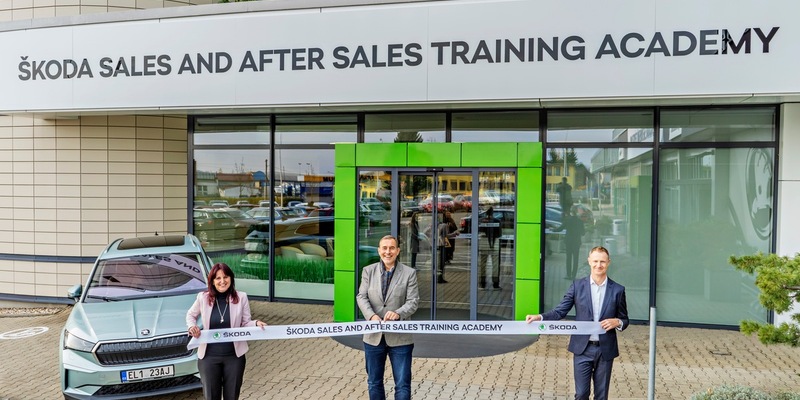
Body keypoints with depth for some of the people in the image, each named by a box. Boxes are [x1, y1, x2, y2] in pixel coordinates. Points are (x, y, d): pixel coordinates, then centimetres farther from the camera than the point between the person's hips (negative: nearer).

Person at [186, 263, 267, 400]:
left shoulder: (241, 297, -5)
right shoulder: (203, 297, -4)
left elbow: (245, 323, -1)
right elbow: (190, 315, 14)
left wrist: (256, 323, -21)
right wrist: (192, 327, -6)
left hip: (234, 356, 0)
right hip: (208, 357, 0)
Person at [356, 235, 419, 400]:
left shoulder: (409, 273, -1)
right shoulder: (368, 271, 5)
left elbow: (413, 301, -6)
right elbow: (361, 297, -2)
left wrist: (398, 313, -27)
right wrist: (372, 316, -21)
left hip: (400, 337, -2)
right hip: (374, 336, 2)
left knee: (403, 384, 2)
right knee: (374, 382, 16)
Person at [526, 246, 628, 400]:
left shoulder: (618, 290, 1)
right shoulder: (577, 285, 0)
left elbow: (624, 319, 9)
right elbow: (560, 311, -3)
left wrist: (617, 322, -14)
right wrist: (540, 317, -20)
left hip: (606, 350, 1)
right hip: (582, 349, 0)